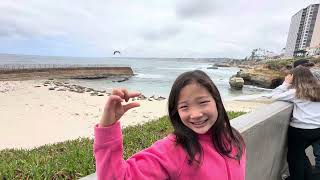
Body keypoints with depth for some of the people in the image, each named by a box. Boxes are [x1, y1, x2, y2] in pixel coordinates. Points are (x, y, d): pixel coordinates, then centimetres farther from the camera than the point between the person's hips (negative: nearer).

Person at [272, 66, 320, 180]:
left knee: (294, 157, 13)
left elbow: (275, 97, -13)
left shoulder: (295, 92, -12)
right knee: (300, 154, 27)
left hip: (300, 130, -6)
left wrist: (286, 83, -5)